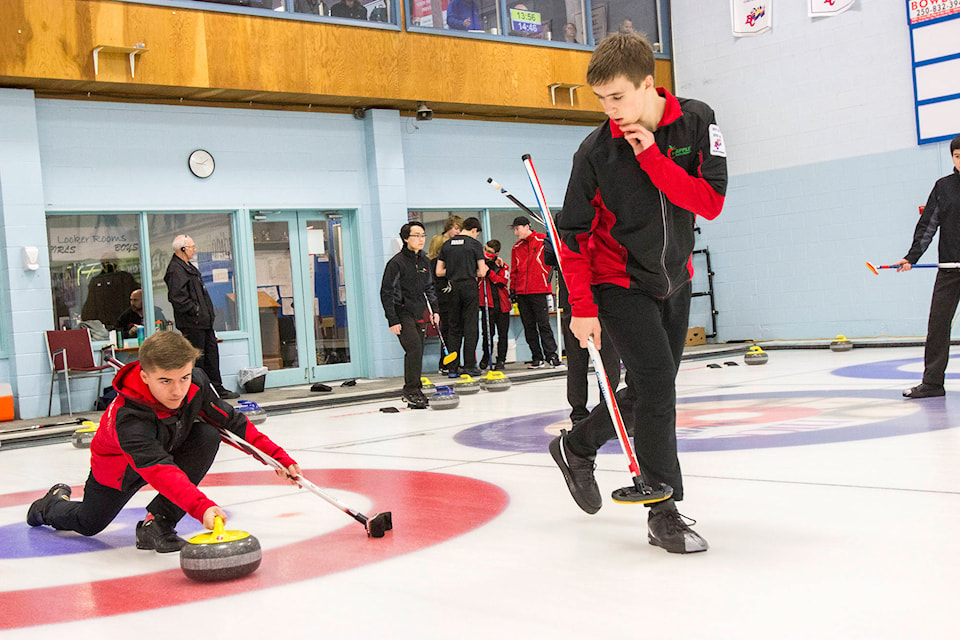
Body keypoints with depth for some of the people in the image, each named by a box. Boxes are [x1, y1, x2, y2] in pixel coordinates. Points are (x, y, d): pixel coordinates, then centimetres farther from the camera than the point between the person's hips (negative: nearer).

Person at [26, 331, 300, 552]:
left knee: (208, 435, -27)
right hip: (121, 466, -3)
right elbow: (159, 470, -58)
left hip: (171, 448, 3)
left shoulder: (197, 383, -30)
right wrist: (201, 507, -72)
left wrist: (278, 456, -20)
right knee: (88, 524, 14)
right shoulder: (127, 417, -45)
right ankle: (54, 503, 52)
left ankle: (156, 524, -21)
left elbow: (232, 422, -15)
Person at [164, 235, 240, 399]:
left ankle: (217, 389, 21)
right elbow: (176, 297, -24)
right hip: (192, 324, -11)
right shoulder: (175, 270, -15)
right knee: (196, 358, -4)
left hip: (203, 321, 11)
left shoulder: (188, 268, 19)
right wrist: (194, 310, -18)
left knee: (211, 354, 14)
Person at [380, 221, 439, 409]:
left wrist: (435, 309, 13)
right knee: (414, 348, -19)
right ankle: (411, 390, -11)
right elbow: (386, 292, -12)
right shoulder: (396, 263, -12)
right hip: (402, 314, -7)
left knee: (417, 352, 7)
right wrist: (392, 321, -15)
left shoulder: (424, 261, 9)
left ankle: (413, 393, 15)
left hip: (419, 314, 7)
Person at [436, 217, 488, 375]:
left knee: (454, 327, 9)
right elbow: (482, 272, -5)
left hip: (453, 287, 4)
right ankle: (469, 366, -1)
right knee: (470, 326, 1)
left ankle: (452, 367, 8)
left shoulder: (447, 244, 9)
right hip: (469, 286, -4)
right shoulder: (475, 244, -3)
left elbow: (439, 271, 8)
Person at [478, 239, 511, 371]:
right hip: (487, 303, -1)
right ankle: (486, 357, 16)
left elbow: (502, 283, -9)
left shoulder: (502, 266, 4)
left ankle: (501, 359, 12)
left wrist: (489, 272, -18)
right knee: (487, 333, 0)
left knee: (502, 333, 4)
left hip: (502, 304, 1)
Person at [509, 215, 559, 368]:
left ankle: (551, 354, -1)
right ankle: (537, 358, 10)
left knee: (543, 324, -8)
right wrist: (512, 289, 14)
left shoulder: (543, 241, -2)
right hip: (521, 293, 6)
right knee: (529, 326, 5)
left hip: (539, 291, -6)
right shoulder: (516, 248, 15)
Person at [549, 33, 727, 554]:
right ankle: (664, 511, -7)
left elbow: (710, 202, -17)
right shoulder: (596, 150, -15)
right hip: (619, 283, -4)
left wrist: (652, 158, -25)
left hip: (673, 280, 4)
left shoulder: (696, 122, -9)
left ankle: (577, 446, 36)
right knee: (657, 381, -16)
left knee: (650, 392, 13)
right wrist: (582, 308, -16)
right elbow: (573, 235, -10)